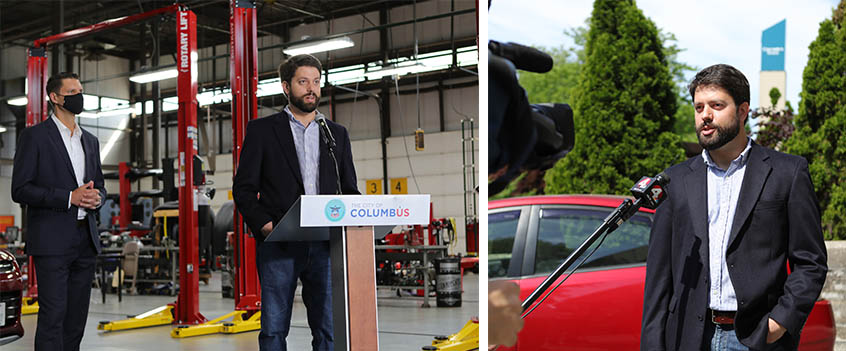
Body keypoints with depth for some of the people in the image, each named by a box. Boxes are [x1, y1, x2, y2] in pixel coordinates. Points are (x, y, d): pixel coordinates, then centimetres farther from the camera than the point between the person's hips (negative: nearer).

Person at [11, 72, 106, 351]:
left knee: (77, 317, 9)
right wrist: (69, 197, -16)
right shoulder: (34, 136, -1)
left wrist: (96, 197, 0)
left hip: (86, 241, 6)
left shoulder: (90, 141, 18)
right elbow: (20, 190, -8)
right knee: (53, 315, -8)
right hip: (52, 241, -6)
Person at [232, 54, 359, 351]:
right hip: (279, 246, -2)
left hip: (326, 245, 3)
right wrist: (263, 223, -12)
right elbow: (243, 188, 3)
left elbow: (349, 190, 16)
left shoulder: (337, 134, 17)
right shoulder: (262, 130, 7)